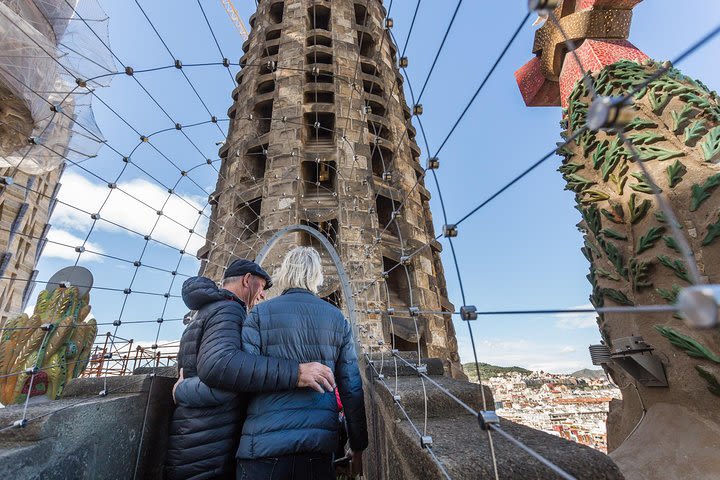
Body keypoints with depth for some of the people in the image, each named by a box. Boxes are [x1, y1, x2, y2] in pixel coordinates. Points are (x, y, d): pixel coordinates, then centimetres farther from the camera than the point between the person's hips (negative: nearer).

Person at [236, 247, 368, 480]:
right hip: (320, 445, 2)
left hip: (266, 443, -2)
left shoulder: (260, 313, -5)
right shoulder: (338, 319, 2)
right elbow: (352, 390, 2)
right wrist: (359, 448, 13)